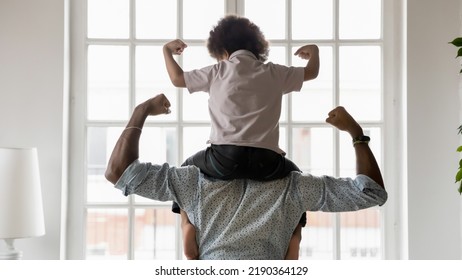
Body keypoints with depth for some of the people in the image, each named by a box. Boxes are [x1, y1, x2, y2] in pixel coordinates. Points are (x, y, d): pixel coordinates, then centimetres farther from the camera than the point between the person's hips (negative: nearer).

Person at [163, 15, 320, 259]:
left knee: (187, 169, 32)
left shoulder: (218, 72, 12)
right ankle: (294, 231, 14)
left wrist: (167, 51, 40)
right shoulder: (274, 73, 15)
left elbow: (177, 79, 23)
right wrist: (314, 51, 50)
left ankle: (187, 222, 8)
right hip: (267, 162, 1)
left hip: (224, 159, 0)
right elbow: (311, 72, 29)